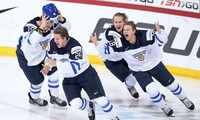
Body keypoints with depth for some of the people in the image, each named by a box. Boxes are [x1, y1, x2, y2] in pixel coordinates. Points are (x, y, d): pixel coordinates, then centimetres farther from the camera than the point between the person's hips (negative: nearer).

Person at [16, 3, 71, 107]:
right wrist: (41, 28, -62)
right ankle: (34, 98, 37)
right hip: (26, 57, -6)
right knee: (38, 80, 5)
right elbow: (30, 41, -56)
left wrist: (61, 19, -34)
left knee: (54, 74, 3)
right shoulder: (30, 26, -38)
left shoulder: (52, 23, -19)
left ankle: (54, 98, 26)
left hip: (42, 54, 6)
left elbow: (67, 27, -13)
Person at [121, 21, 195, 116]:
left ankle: (183, 99, 41)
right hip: (139, 70, 0)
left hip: (155, 64, 0)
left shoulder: (144, 36, -30)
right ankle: (163, 107, 8)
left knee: (171, 84, 12)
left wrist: (159, 31, -45)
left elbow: (162, 40, -26)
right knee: (152, 90, -20)